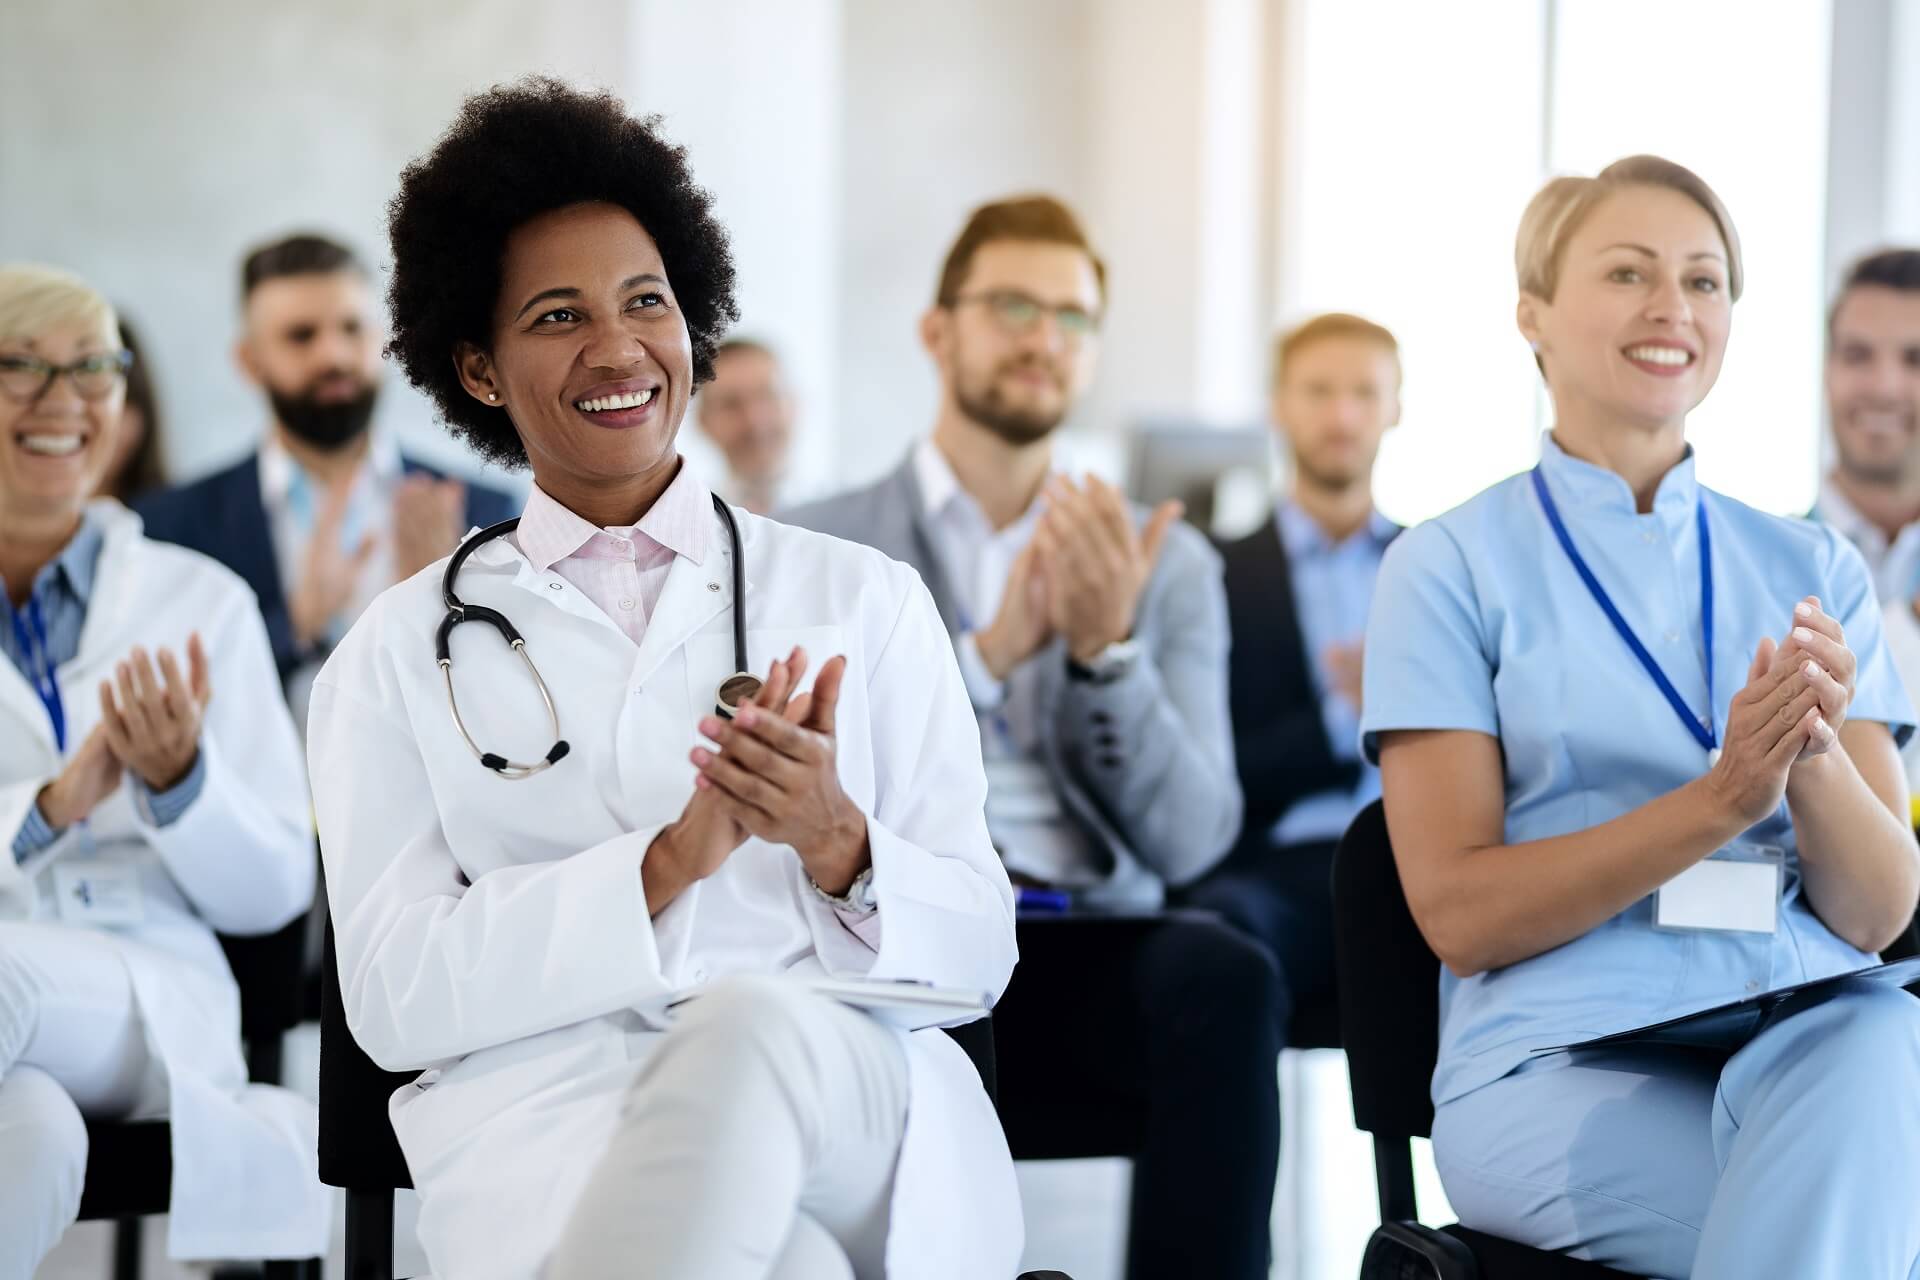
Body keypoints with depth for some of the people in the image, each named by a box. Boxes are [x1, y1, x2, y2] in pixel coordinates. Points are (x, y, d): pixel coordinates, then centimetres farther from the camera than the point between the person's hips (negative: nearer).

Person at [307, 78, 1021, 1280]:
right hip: (551, 1121, -2)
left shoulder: (866, 599, 18)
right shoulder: (401, 654, 15)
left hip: (851, 1101, 2)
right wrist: (674, 859, -10)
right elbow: (395, 996, 2)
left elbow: (978, 952, 13)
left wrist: (835, 846, -9)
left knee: (754, 1024, -37)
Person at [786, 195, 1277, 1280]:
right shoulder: (815, 551, 12)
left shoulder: (1168, 566, 17)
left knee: (1224, 975, -32)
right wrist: (992, 652, -14)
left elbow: (1189, 843, 5)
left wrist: (1110, 650, -10)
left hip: (1086, 959, 2)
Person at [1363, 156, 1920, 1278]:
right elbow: (1458, 911, -3)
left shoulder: (1813, 572, 16)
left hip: (1808, 1032, 3)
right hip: (1564, 1060, -3)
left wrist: (1816, 757, -12)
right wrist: (1719, 801, -14)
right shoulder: (1452, 567, 6)